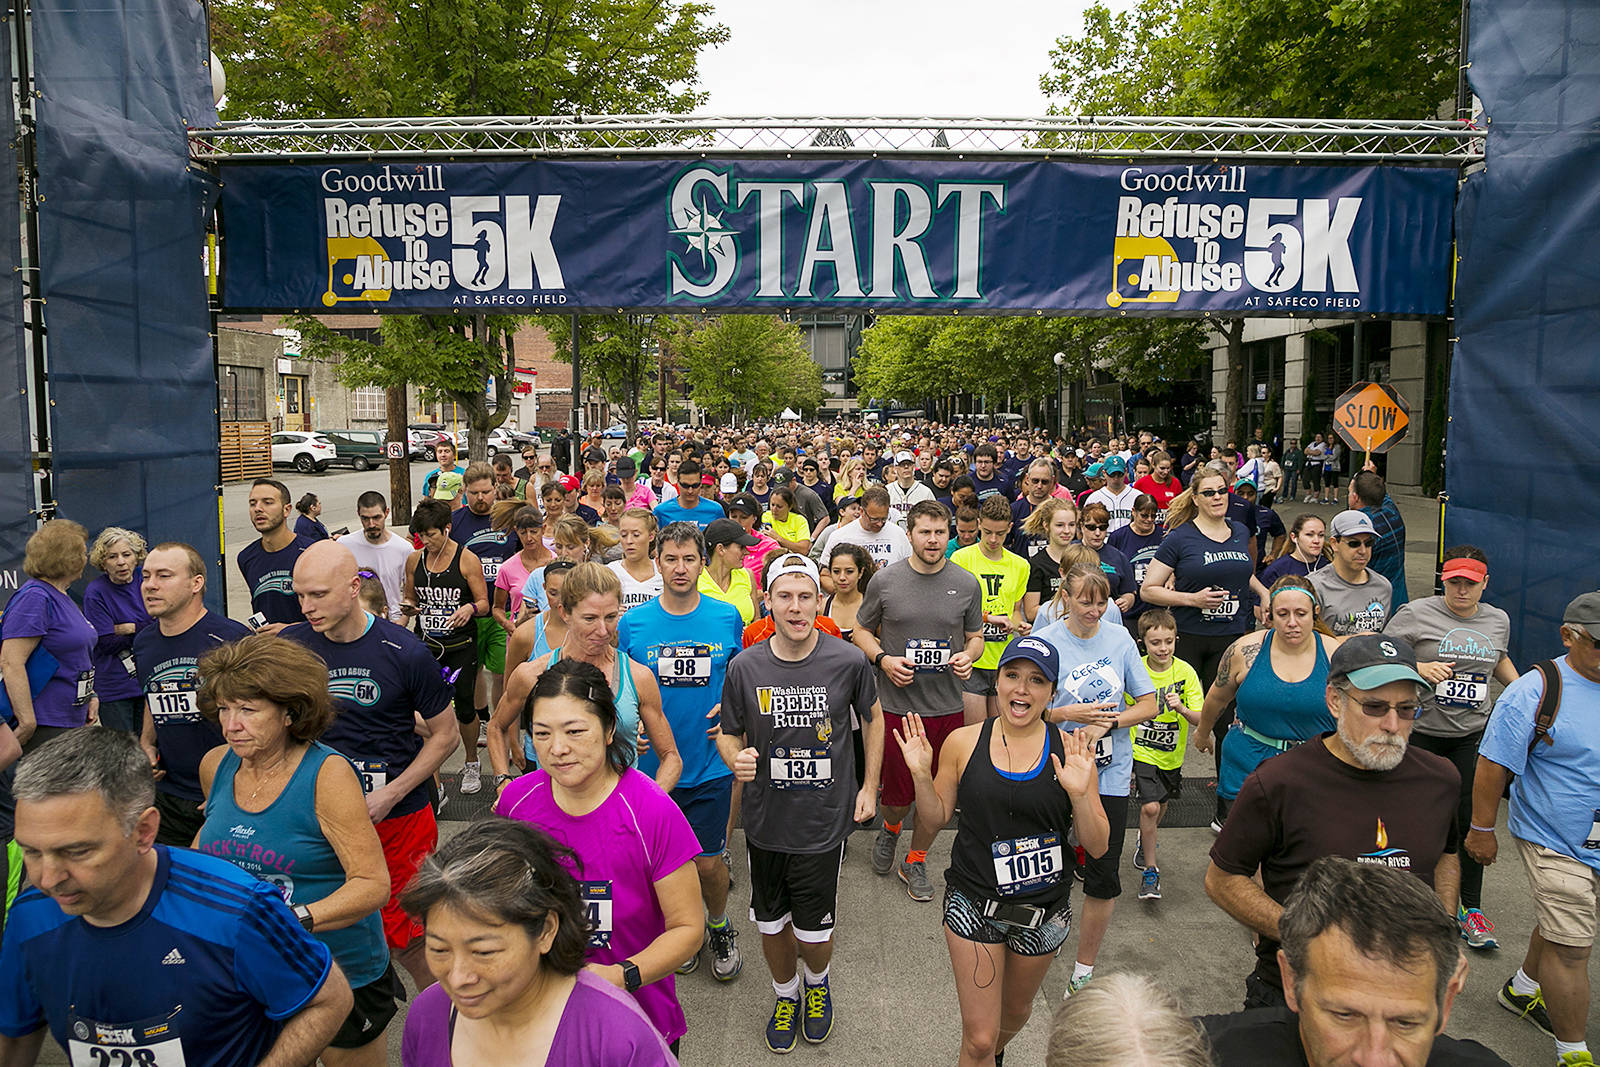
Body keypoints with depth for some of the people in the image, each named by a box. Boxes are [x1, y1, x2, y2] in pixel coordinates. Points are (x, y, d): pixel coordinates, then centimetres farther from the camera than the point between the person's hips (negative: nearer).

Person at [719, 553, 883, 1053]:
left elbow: (872, 717, 6)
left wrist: (870, 786, 5)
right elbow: (729, 734, 4)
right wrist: (737, 758, -19)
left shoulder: (848, 661, -12)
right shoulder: (744, 667, -10)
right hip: (765, 823, 2)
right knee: (771, 924, 16)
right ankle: (786, 994, 47)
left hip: (825, 822, -1)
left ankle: (817, 983, 45)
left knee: (814, 933, 9)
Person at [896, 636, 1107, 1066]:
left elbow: (1097, 846, -8)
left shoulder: (1070, 752, -11)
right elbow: (935, 820, 0)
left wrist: (1078, 794, -25)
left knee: (1016, 1010, 28)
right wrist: (921, 775, -17)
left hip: (1043, 911, 2)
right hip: (974, 905, -1)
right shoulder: (963, 743, -10)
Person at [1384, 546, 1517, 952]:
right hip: (1420, 731, -3)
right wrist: (1419, 668, -22)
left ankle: (1471, 908, 16)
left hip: (1472, 734, 3)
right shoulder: (1416, 614, -9)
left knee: (1471, 819, 2)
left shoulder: (1498, 620, 6)